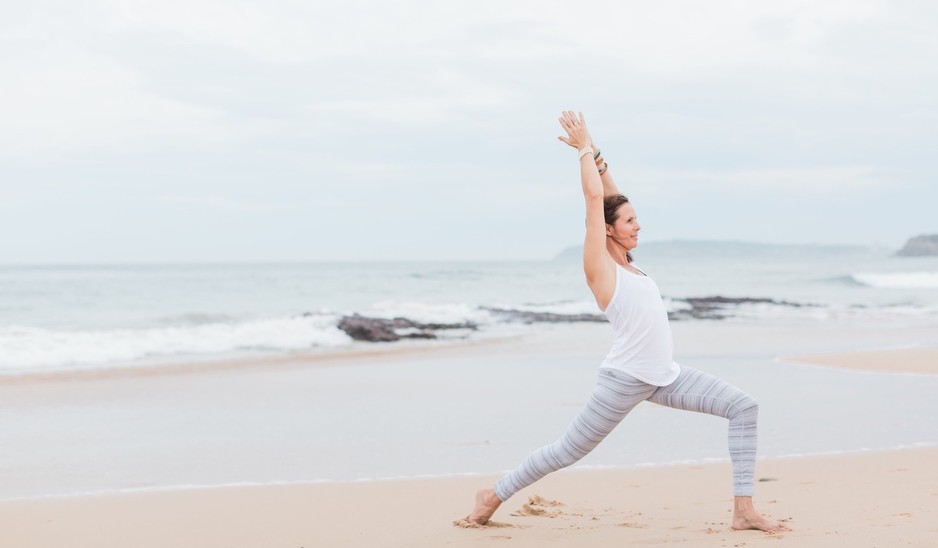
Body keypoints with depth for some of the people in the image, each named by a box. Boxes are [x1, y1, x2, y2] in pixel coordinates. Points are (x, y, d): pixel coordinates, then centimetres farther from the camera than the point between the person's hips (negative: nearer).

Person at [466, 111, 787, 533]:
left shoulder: (626, 262, 14)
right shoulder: (599, 267, -6)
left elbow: (612, 199, 20)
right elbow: (595, 199, -11)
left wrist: (595, 154, 23)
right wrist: (584, 147, -2)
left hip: (666, 377, 8)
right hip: (624, 379, -8)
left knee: (744, 408, -5)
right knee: (567, 451, 1)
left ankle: (743, 510, -6)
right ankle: (494, 494, 21)